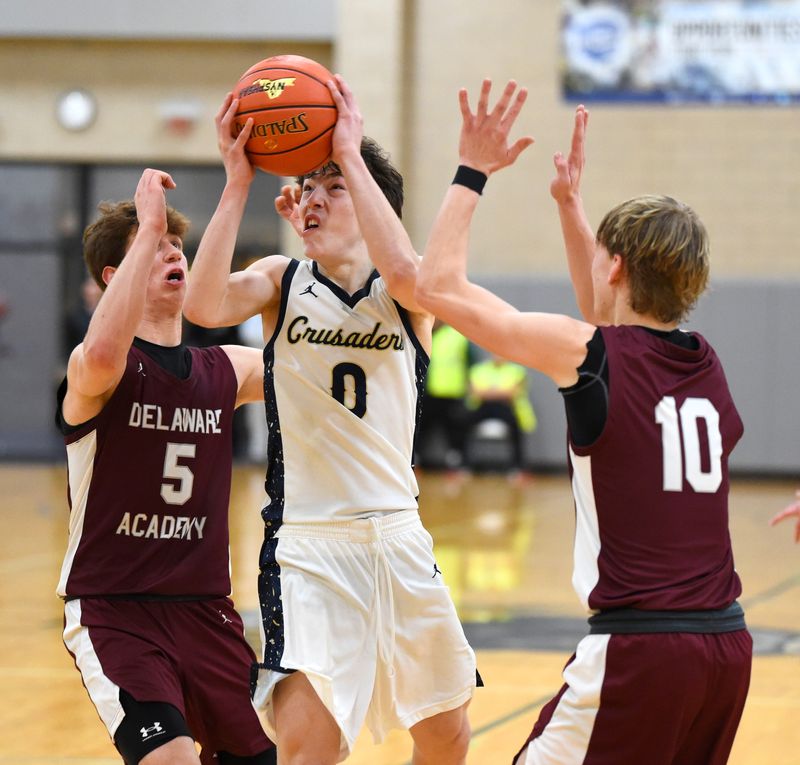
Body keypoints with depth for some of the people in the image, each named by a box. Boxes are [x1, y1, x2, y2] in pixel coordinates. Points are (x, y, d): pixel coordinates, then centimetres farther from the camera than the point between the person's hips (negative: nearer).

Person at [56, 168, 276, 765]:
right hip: (113, 609, -6)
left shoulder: (227, 371, 8)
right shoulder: (94, 369, -10)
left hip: (206, 609, 6)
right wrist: (148, 227, -31)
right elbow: (104, 355, -35)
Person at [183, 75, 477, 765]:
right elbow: (204, 305, -19)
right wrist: (238, 182, -20)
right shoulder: (281, 282, 3)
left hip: (398, 538, 2)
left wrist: (351, 155, -20)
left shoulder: (409, 297, 1)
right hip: (305, 545, -2)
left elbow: (403, 270, -25)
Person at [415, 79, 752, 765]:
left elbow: (440, 285, -3)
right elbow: (611, 316, 34)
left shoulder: (589, 352, -7)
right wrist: (570, 204, 35)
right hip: (727, 643, 7)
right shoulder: (705, 362, 12)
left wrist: (472, 173, 5)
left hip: (639, 645, -7)